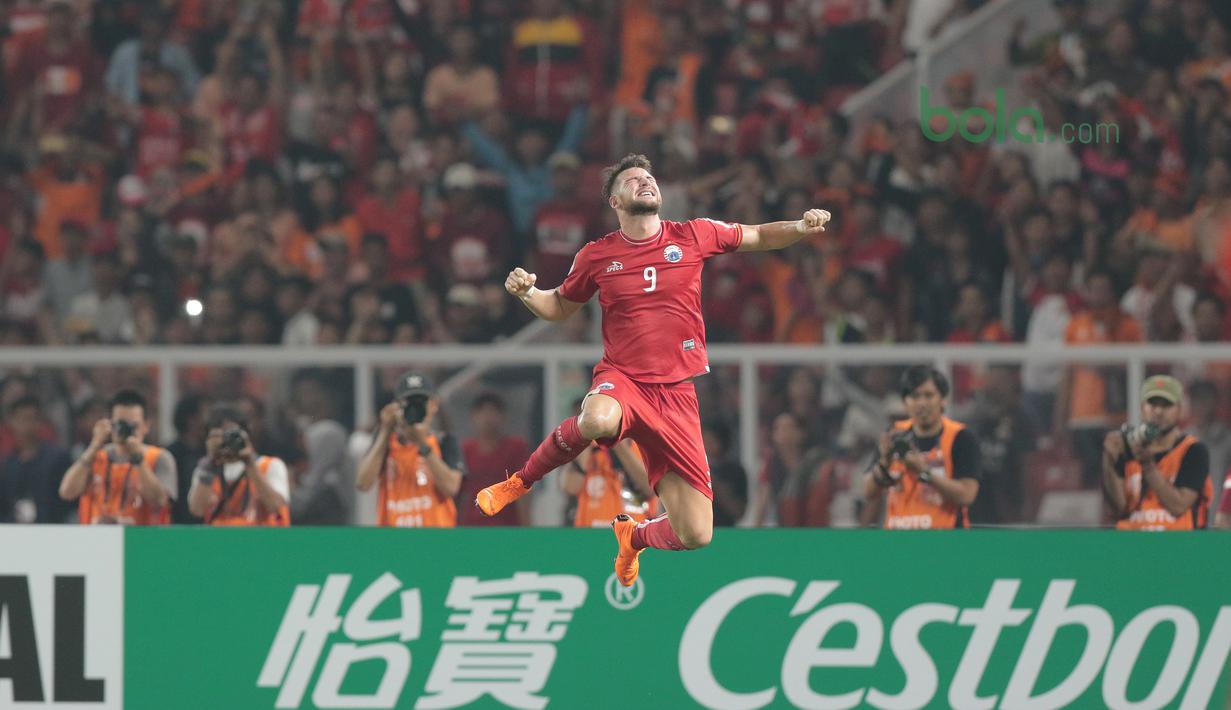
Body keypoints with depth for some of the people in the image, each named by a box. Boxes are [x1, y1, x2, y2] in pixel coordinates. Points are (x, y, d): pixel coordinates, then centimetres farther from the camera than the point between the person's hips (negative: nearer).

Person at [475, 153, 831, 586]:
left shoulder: (694, 236, 3)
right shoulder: (596, 256, 4)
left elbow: (759, 237, 18)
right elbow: (559, 308, 20)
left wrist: (801, 228, -2)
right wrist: (525, 292, -2)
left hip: (675, 395, 2)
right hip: (621, 380, -2)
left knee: (696, 535, -3)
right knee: (599, 420, -43)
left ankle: (634, 536, 34)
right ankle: (521, 482, -15)